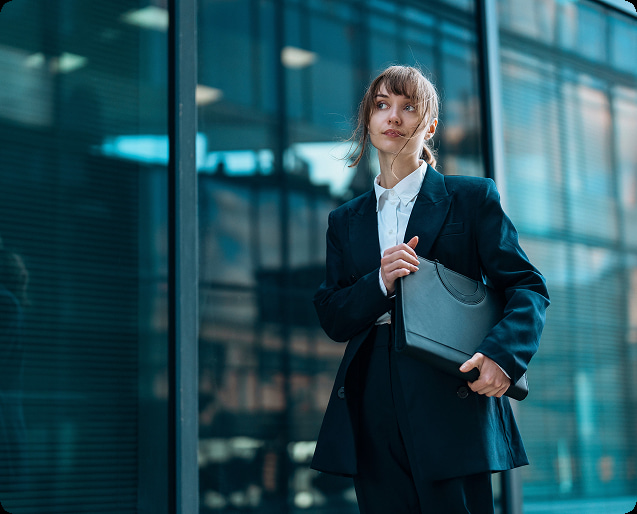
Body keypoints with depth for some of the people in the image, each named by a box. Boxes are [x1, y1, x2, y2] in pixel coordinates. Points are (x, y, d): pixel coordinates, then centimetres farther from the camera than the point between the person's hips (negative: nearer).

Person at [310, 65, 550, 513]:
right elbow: (332, 319, 11)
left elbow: (528, 287, 1)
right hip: (372, 411, 3)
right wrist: (380, 284, -9)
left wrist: (501, 355, -18)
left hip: (453, 406, -3)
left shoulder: (472, 199, 7)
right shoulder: (346, 221, 18)